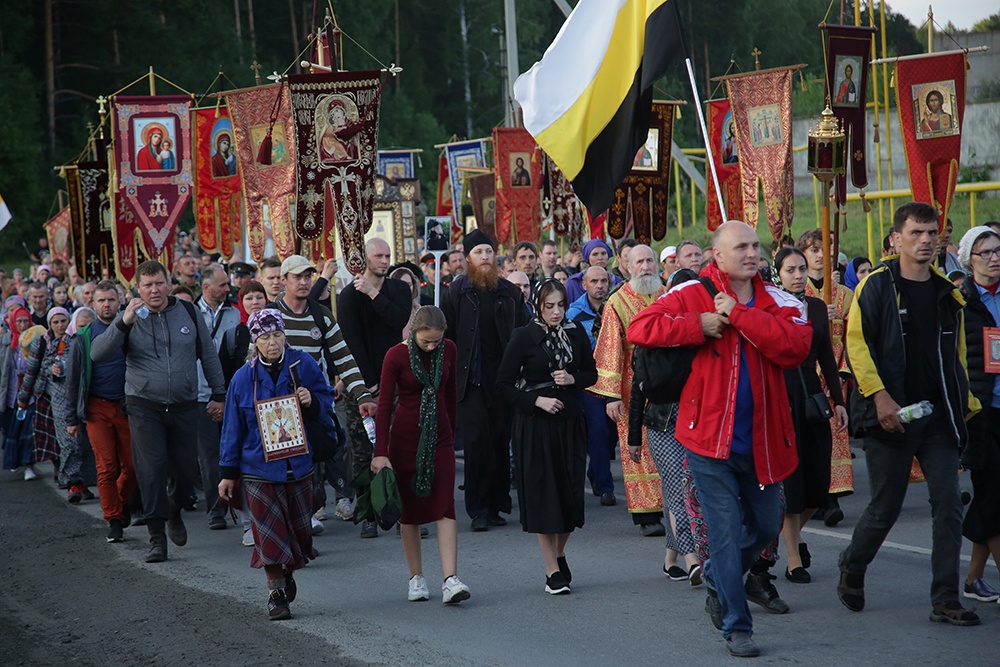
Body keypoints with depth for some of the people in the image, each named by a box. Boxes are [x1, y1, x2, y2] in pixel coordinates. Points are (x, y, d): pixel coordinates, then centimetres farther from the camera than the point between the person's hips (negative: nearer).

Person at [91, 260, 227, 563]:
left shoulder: (188, 312, 4)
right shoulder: (130, 318, -1)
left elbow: (209, 355, 14)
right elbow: (98, 354, -14)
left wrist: (218, 394, 12)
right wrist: (123, 323, -26)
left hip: (184, 407, 2)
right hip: (144, 409, -2)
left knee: (187, 471, 6)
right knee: (152, 472, -9)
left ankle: (174, 513, 36)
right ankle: (157, 538, -1)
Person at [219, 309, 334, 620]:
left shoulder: (303, 364, -3)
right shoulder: (243, 378, -4)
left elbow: (326, 397, 10)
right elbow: (233, 428, 3)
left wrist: (312, 401, -14)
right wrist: (228, 473, 4)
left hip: (299, 464, 2)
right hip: (259, 469, -2)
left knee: (299, 530, 11)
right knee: (269, 534, -4)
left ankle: (287, 574, 39)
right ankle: (276, 593, 9)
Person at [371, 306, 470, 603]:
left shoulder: (448, 351, 1)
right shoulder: (397, 356, -11)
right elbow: (384, 405, -11)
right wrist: (380, 453, -15)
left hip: (439, 437, 3)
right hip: (405, 438, -2)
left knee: (445, 506, -7)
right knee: (410, 507, 5)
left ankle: (451, 579, -14)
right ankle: (416, 578, 16)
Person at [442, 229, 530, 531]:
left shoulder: (510, 293, 10)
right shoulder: (456, 292, 3)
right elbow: (446, 337, 2)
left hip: (503, 380, 3)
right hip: (471, 382, -3)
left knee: (501, 443, 4)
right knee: (476, 442, -9)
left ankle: (496, 505, 13)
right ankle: (479, 510, -4)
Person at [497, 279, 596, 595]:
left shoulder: (575, 333, 5)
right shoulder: (524, 337, -6)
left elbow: (591, 373, 15)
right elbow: (503, 385, -5)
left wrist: (573, 379, -6)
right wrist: (536, 400, -15)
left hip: (570, 422, 4)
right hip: (535, 424, -4)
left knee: (571, 491, 5)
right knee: (542, 493, -2)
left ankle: (559, 553, 30)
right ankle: (552, 570, 5)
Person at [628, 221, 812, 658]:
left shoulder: (779, 303, 3)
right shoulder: (692, 295, -4)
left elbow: (795, 347, -16)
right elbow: (640, 328, -12)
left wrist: (738, 315, -19)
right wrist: (700, 326, -18)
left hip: (762, 440, 4)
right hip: (710, 438, -4)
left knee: (767, 526, 18)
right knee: (725, 532, -2)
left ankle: (718, 583, 43)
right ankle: (736, 626, 7)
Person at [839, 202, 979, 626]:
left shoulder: (947, 292, 12)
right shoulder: (877, 286, -4)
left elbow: (956, 354, 19)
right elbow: (856, 344, -9)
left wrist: (966, 401, 12)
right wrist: (879, 395, -17)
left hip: (938, 417, 4)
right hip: (890, 416, -4)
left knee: (948, 504, -3)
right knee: (886, 507, 2)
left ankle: (945, 600, 3)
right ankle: (852, 567, 30)